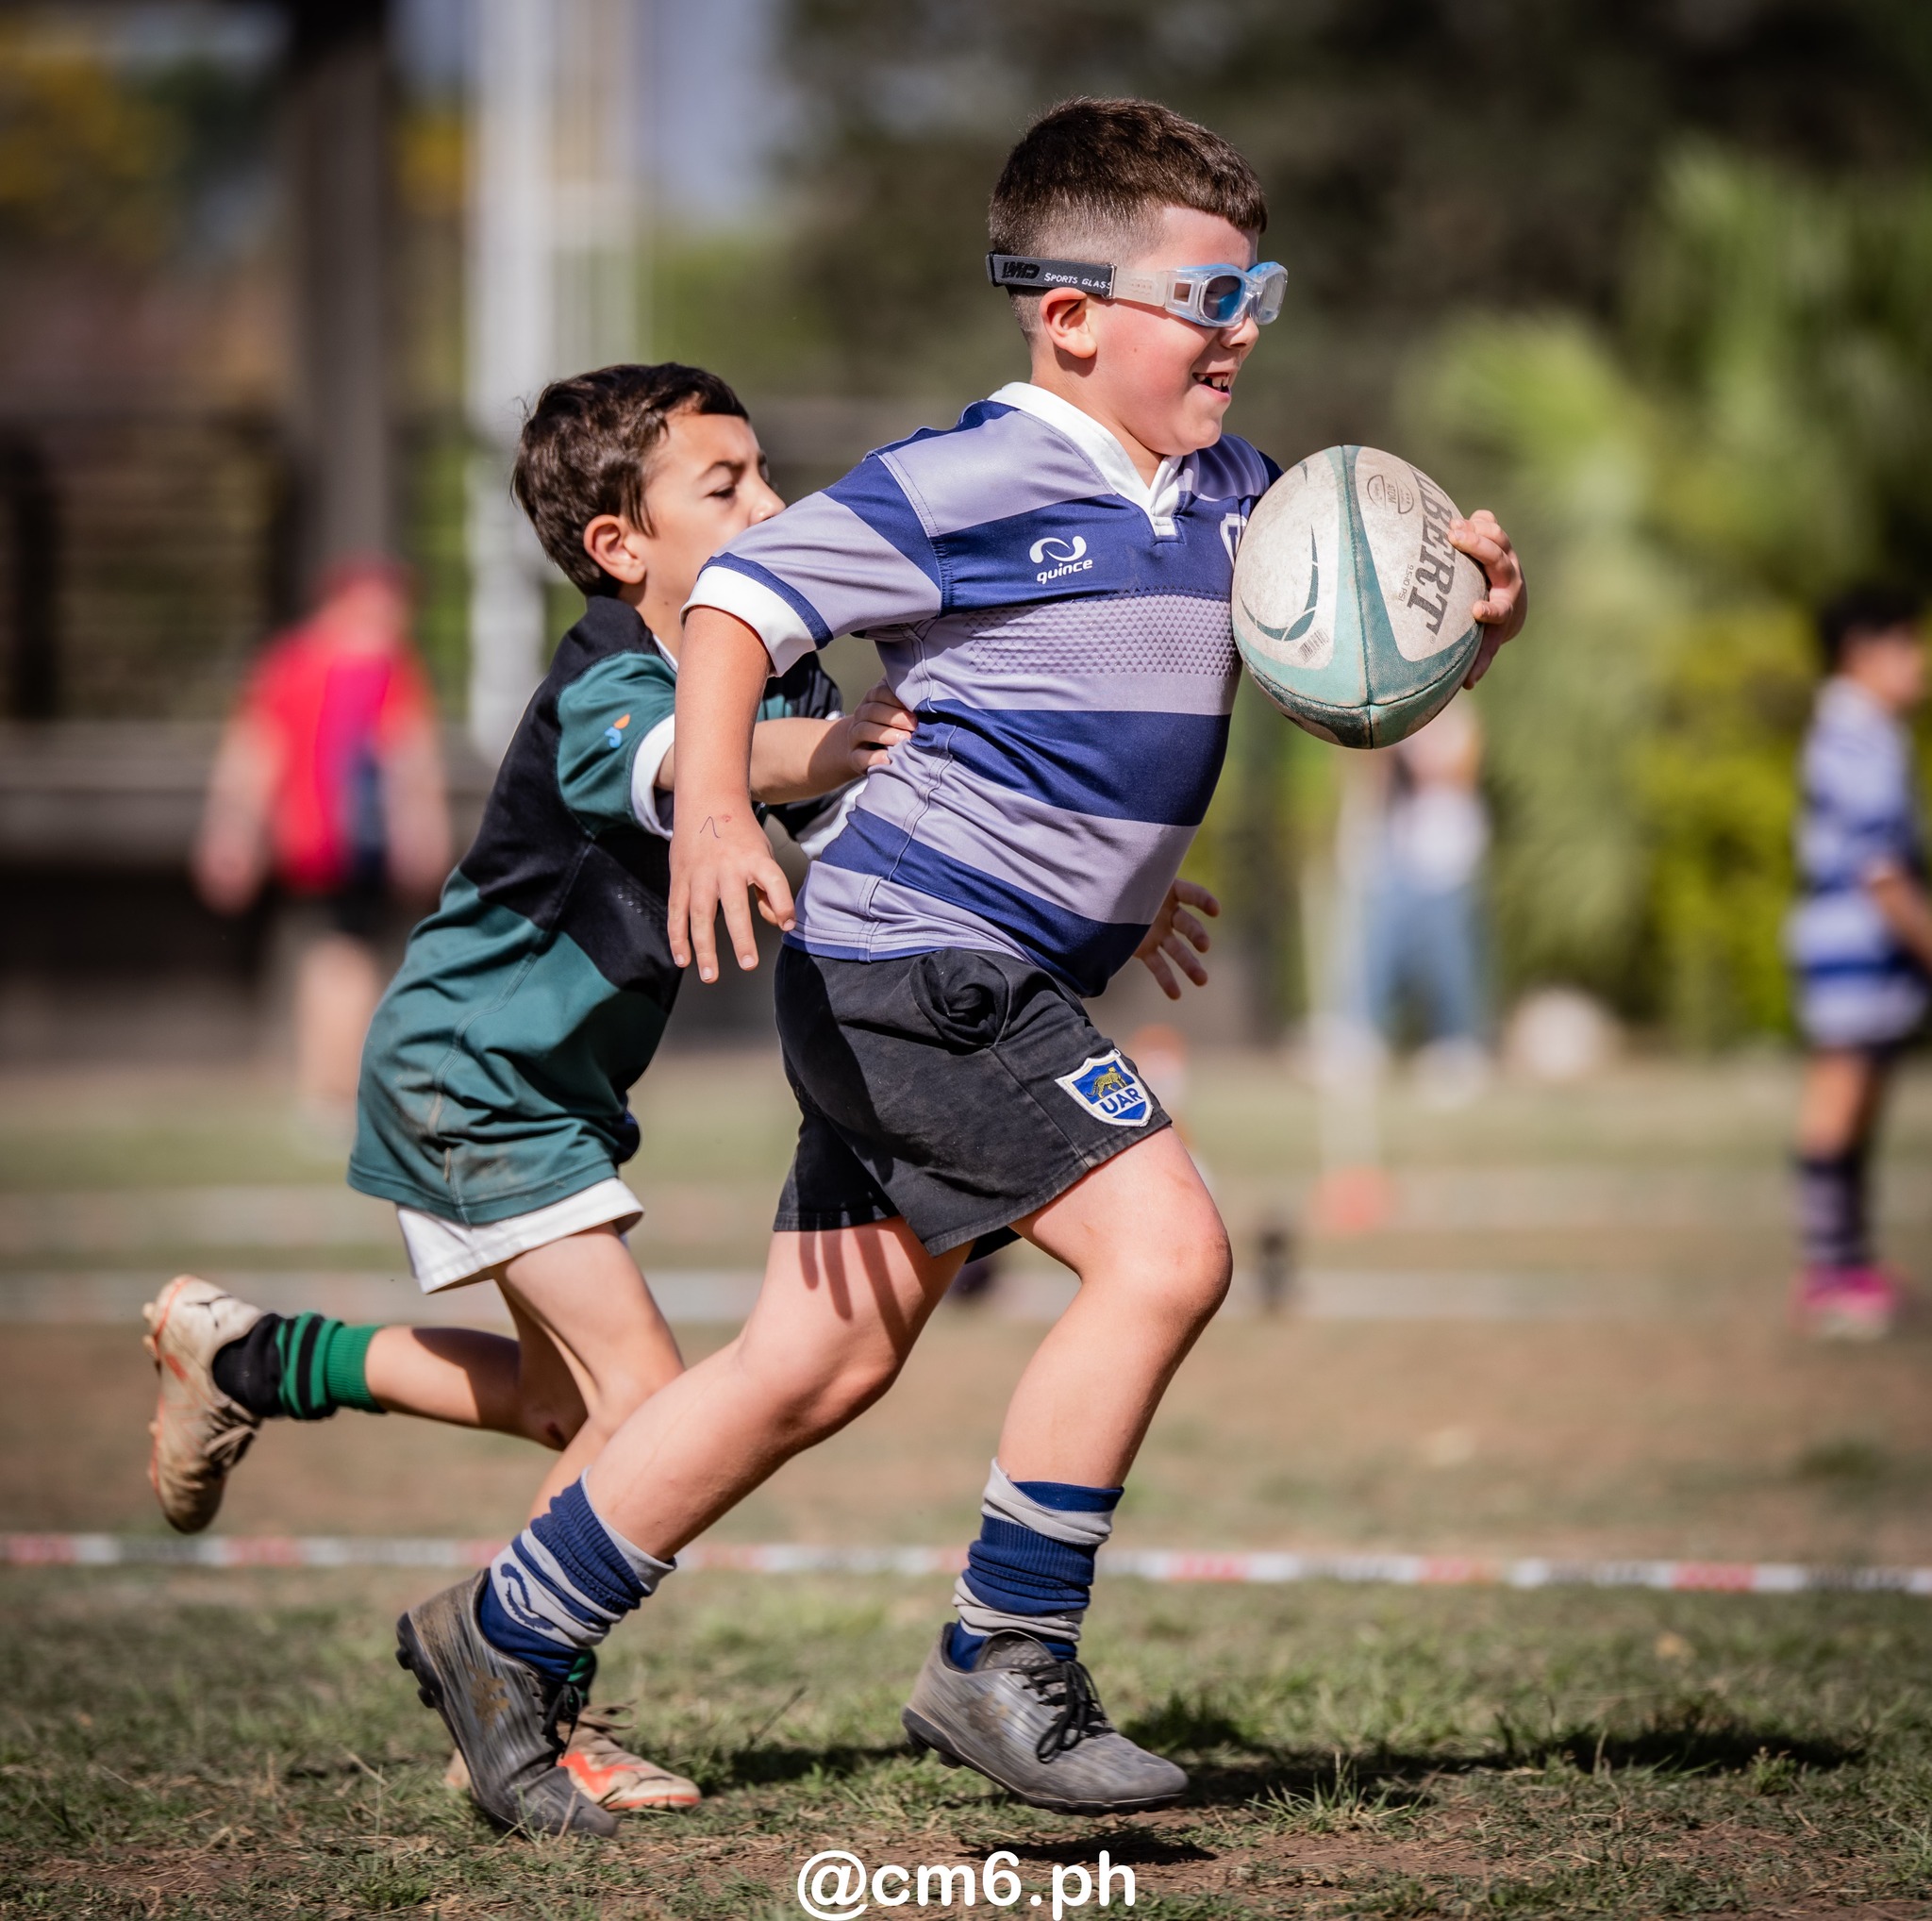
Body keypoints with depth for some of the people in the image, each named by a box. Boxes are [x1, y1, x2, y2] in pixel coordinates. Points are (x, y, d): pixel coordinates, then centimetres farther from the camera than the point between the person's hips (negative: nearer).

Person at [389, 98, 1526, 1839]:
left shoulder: (1230, 500, 11)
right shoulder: (966, 488, -13)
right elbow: (739, 598, -14)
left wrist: (1476, 612, -6)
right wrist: (712, 801, -29)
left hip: (1013, 985, 9)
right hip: (916, 959, -9)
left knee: (821, 1367, 12)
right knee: (1165, 1247, -18)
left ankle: (506, 1634, 22)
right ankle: (1006, 1665, -9)